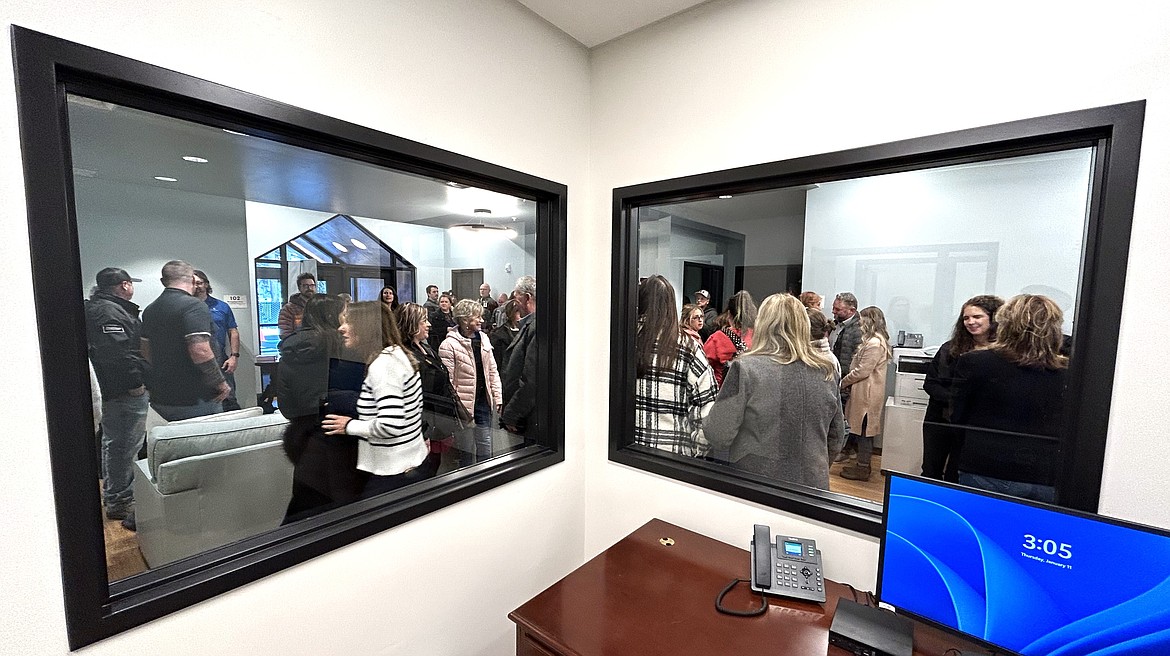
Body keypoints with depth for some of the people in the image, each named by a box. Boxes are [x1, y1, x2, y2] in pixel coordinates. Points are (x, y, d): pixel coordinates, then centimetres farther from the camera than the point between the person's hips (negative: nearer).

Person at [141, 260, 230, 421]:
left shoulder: (150, 310, 12)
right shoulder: (194, 306, -17)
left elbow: (145, 352, 21)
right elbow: (200, 352, -26)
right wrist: (221, 383, -16)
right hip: (195, 399, -8)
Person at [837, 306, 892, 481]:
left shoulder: (874, 344, -19)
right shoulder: (873, 340, 14)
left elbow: (862, 371, -21)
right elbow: (860, 366, 16)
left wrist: (843, 382, -8)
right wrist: (848, 382, 6)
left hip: (867, 393, -10)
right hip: (864, 391, 10)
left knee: (863, 430, 0)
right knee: (862, 430, 16)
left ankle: (863, 468, 11)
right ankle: (862, 464, 26)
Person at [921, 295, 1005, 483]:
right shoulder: (950, 349, 3)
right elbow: (930, 383, 1)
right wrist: (955, 400, -13)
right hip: (939, 421, 3)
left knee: (955, 477, 10)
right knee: (930, 471, 14)